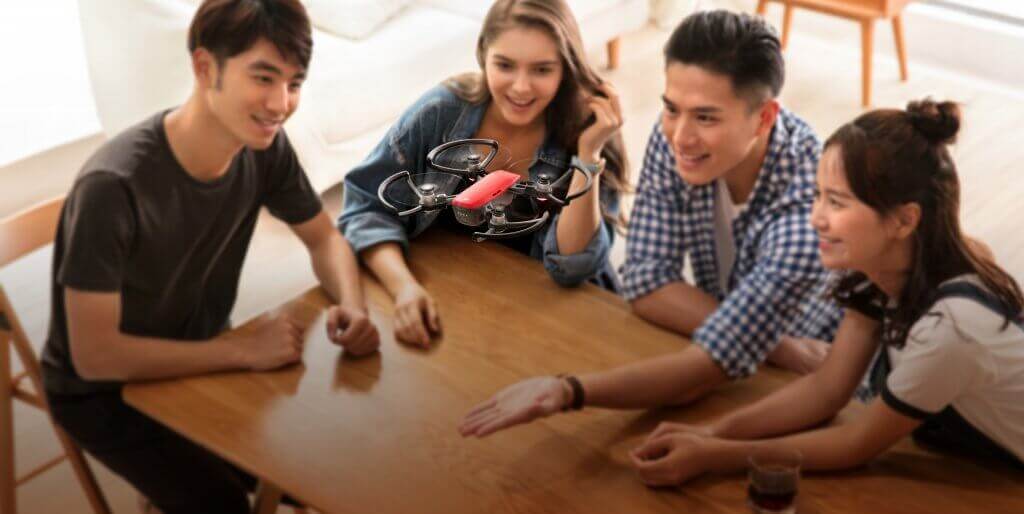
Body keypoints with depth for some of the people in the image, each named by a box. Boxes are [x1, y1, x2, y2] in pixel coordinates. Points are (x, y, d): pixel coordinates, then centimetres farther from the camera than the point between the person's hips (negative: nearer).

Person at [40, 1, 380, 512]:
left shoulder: (265, 147, -16)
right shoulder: (113, 186, -34)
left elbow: (324, 239, -1)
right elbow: (94, 355, -30)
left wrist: (351, 305, -23)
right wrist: (245, 350, -29)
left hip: (200, 358, 6)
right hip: (104, 389, -5)